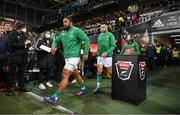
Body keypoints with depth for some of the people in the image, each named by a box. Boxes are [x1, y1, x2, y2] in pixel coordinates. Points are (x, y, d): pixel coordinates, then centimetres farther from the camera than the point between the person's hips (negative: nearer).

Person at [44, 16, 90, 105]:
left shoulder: (77, 30, -6)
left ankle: (55, 97, -13)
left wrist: (86, 53, -15)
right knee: (76, 74, 20)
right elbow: (56, 40, 23)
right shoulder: (63, 32, 13)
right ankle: (83, 88, 41)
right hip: (67, 57, 8)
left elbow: (87, 40, -11)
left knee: (65, 76, -15)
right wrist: (54, 46, -1)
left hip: (73, 57, -8)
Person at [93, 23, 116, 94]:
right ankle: (98, 87, 5)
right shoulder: (99, 36, 13)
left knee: (109, 72, 3)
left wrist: (107, 52, -22)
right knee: (99, 71, -1)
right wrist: (98, 53, 10)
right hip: (100, 56, 5)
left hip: (108, 56, -5)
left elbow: (113, 45, -11)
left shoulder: (110, 35, -4)